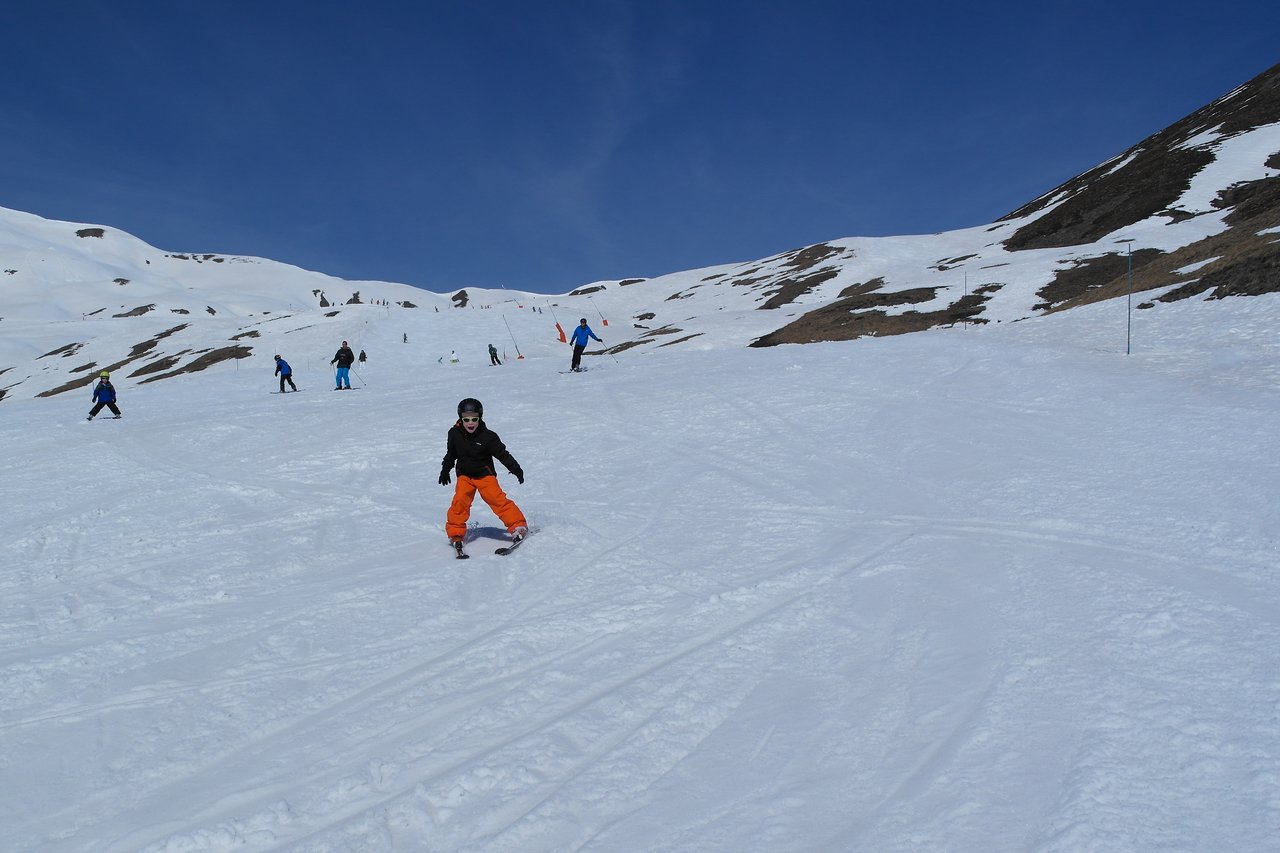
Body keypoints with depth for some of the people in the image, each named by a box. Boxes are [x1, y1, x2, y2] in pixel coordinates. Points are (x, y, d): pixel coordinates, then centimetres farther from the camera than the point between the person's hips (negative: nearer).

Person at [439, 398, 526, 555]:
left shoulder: (487, 436, -15)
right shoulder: (455, 434, -4)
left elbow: (502, 453, -10)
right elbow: (451, 454, 14)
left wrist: (516, 469, -13)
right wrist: (445, 470, 23)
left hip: (485, 473, -3)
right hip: (464, 474, 3)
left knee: (497, 499, -16)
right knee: (460, 501, -16)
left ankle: (518, 526, -9)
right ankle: (455, 534, -2)